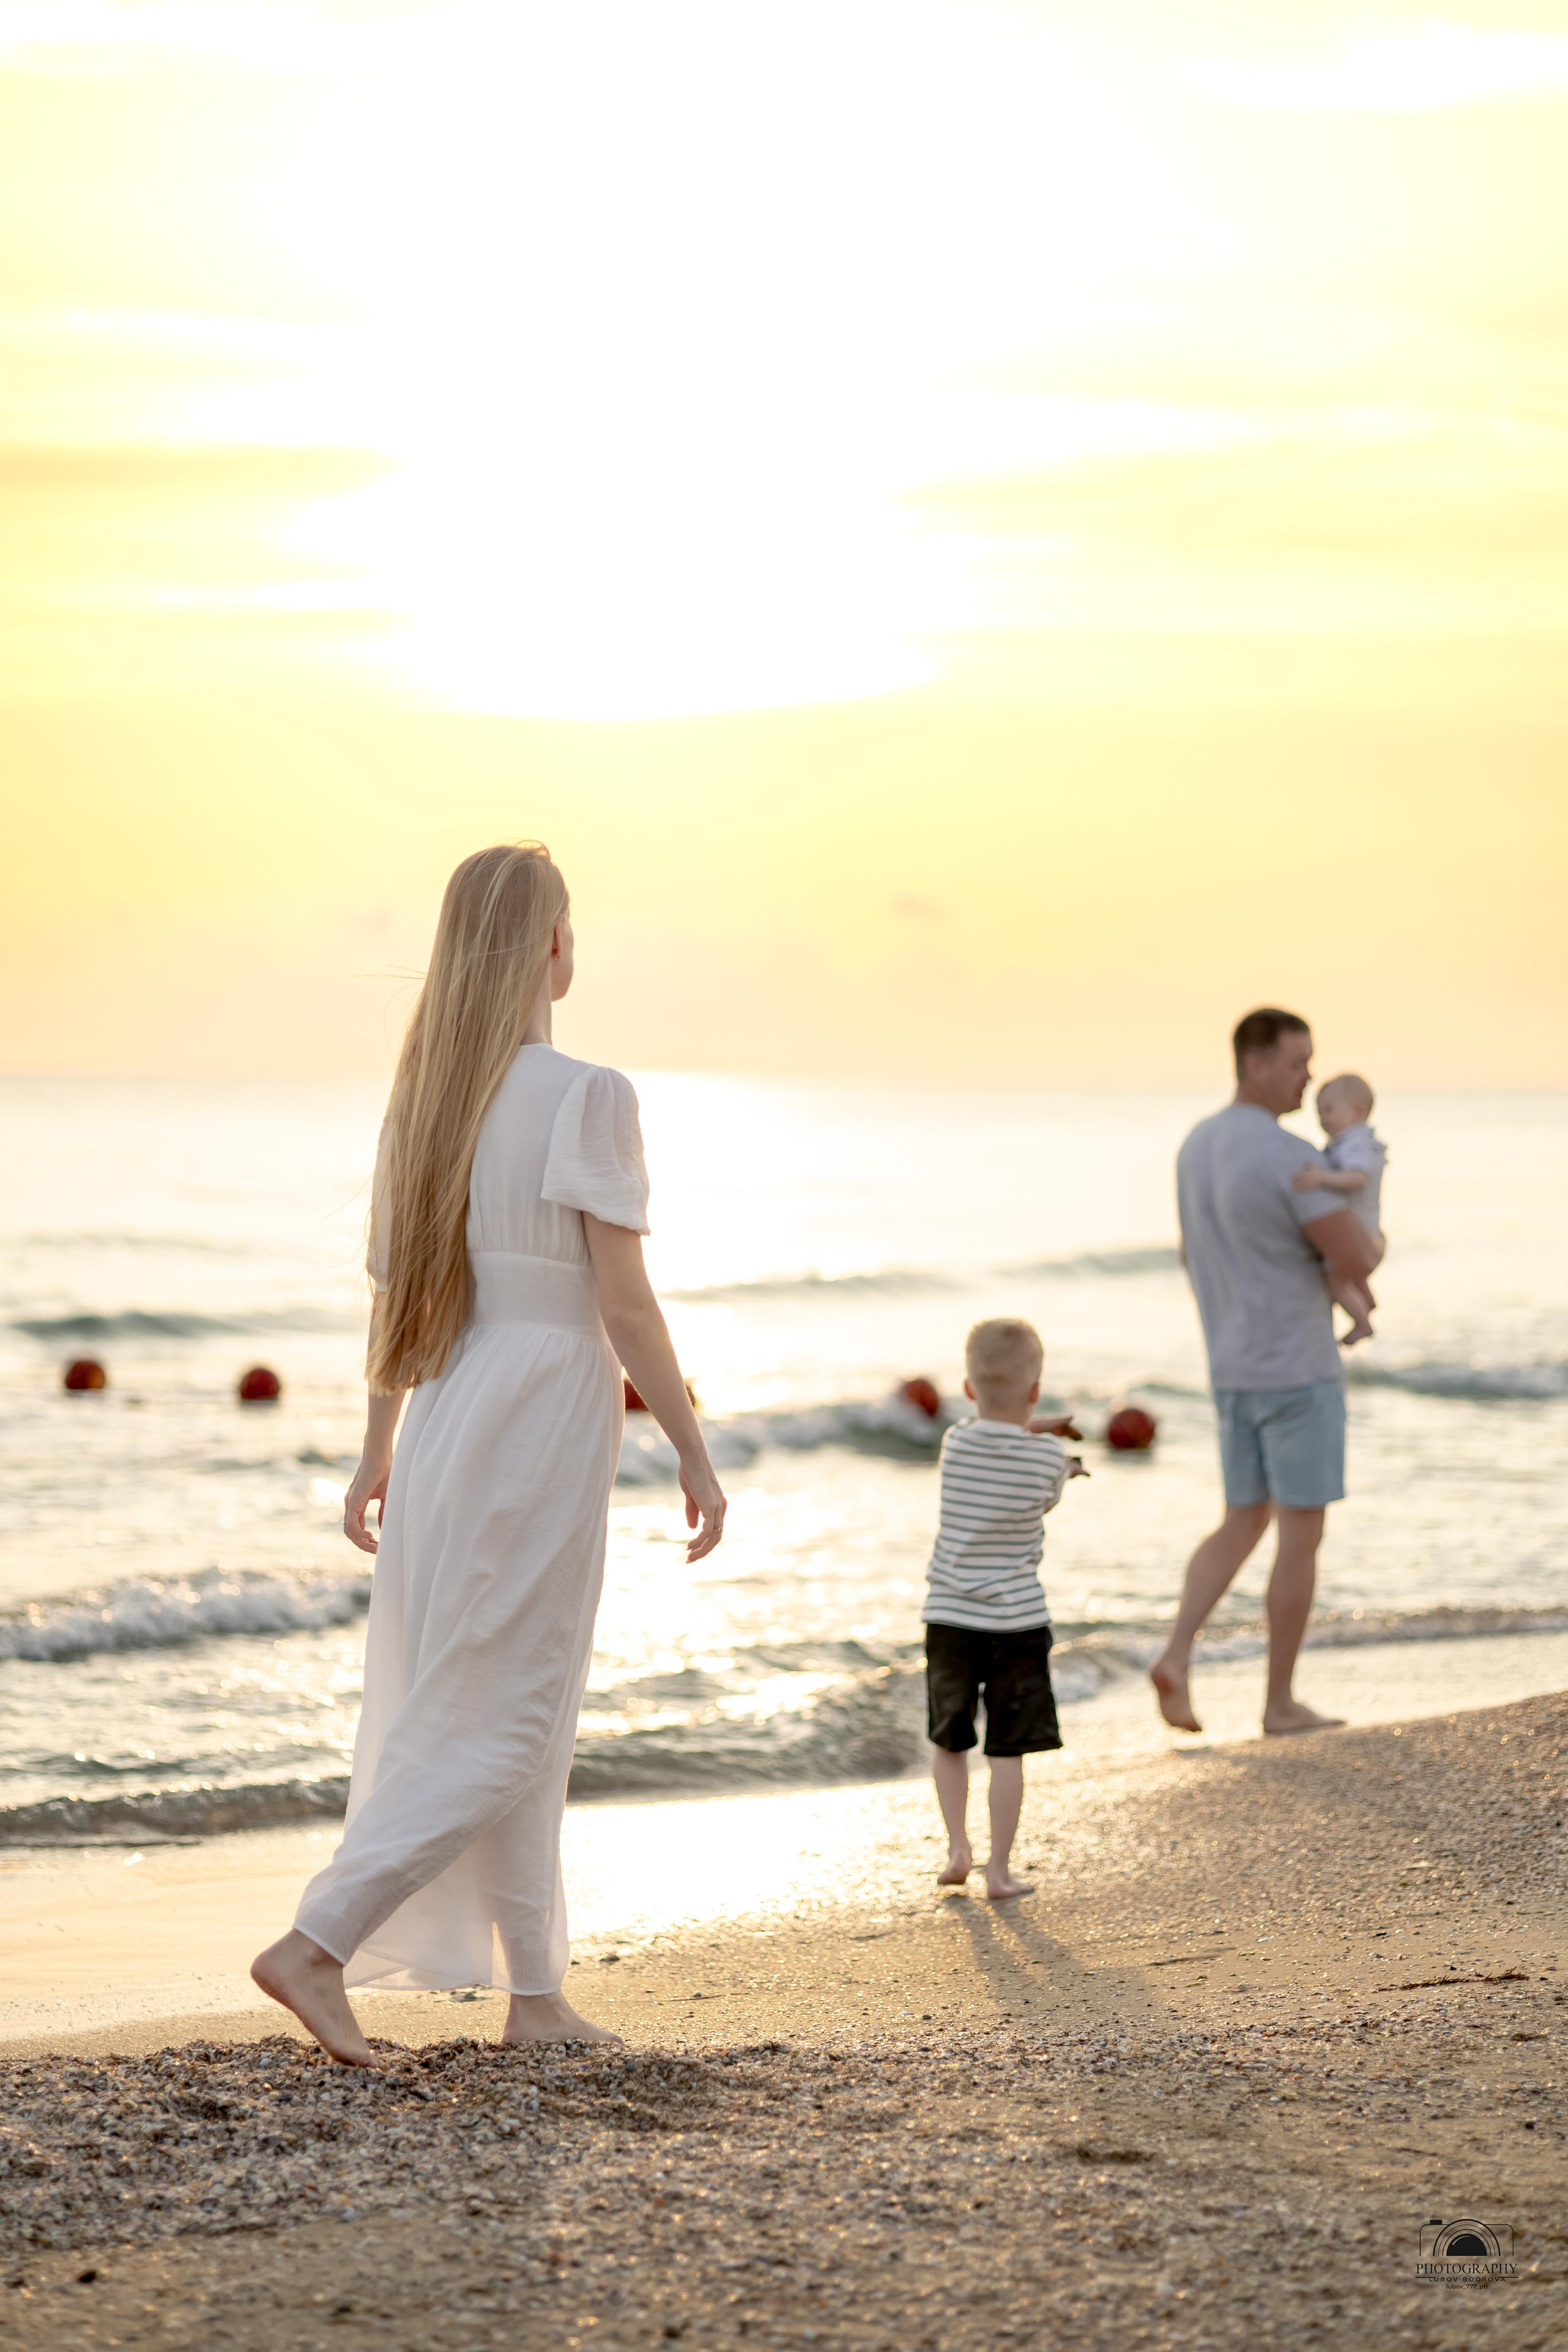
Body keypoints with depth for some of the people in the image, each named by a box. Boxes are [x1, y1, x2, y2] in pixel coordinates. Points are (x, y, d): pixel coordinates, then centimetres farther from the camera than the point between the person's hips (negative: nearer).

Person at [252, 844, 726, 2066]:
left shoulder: (428, 1092, 7)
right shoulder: (586, 1098, -14)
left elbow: (396, 1289, 12)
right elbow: (625, 1305, -15)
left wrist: (378, 1449, 21)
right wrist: (697, 1456, -6)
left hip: (449, 1417, 8)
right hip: (545, 1423, -8)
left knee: (523, 1719, 14)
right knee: (501, 1728, -2)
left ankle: (536, 1992, 20)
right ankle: (318, 1944, -10)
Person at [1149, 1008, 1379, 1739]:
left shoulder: (1197, 1146, 7)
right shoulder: (1295, 1160, -22)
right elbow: (1357, 1264, -22)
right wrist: (1355, 1227, 3)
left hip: (1234, 1371, 7)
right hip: (1299, 1373, -7)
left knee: (1242, 1529, 15)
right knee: (1301, 1537, 4)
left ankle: (1177, 1657, -5)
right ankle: (1281, 1701, 10)